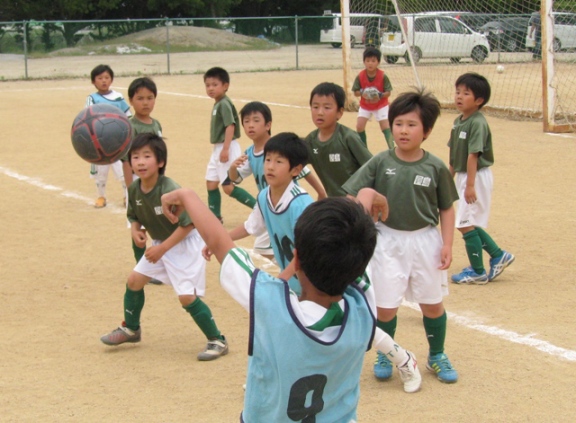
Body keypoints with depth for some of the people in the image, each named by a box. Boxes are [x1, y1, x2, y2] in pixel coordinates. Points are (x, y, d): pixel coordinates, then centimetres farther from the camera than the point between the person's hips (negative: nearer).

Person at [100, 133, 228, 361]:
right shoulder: (134, 190, -9)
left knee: (186, 296, -15)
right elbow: (134, 216, 9)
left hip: (186, 242, -8)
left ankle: (217, 341, -2)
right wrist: (136, 230, -13)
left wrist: (163, 248, -25)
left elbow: (188, 224, -26)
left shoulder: (170, 191, -30)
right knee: (134, 280, 10)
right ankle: (131, 329, 32)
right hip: (161, 243, 8)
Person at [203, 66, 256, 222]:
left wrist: (225, 149, -27)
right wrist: (219, 149, 20)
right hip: (217, 149, 10)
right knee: (211, 183, 13)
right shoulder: (217, 104, 11)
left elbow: (230, 126, -24)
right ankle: (215, 216, 23)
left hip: (227, 149, -10)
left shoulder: (224, 104, -16)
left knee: (228, 186, -10)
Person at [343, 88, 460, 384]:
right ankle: (384, 355, 27)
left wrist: (447, 244, -4)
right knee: (385, 305, 3)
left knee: (431, 303, 11)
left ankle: (437, 356, 32)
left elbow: (446, 209, 1)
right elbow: (352, 196, -4)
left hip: (425, 241, 0)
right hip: (388, 241, 0)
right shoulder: (380, 163, -8)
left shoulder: (435, 168, -7)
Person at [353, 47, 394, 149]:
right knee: (359, 126, -5)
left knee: (385, 126, -11)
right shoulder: (360, 76, -18)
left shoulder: (383, 76, -22)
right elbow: (355, 92, -11)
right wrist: (362, 93, -34)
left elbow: (388, 92, -15)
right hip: (365, 106, 2)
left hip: (381, 105, -2)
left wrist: (381, 95, -36)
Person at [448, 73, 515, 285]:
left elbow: (473, 155, -24)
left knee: (466, 224, -4)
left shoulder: (477, 123, -19)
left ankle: (478, 272, 7)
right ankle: (498, 255, 29)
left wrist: (470, 185, -26)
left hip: (477, 177, -9)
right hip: (463, 176, 9)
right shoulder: (458, 122, 7)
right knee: (471, 223, 16)